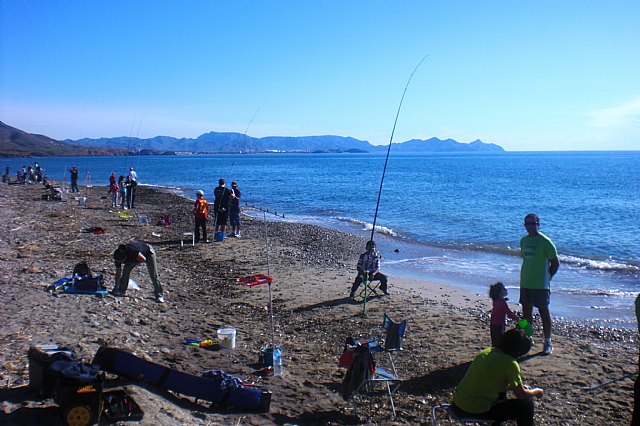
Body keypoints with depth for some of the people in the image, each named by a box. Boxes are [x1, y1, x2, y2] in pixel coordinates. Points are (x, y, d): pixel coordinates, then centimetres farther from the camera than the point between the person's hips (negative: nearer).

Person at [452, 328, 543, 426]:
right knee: (526, 404, 4)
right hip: (477, 410, -8)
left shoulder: (487, 351, 8)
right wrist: (536, 391, 14)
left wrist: (513, 386, 26)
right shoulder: (510, 363, -13)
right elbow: (521, 395, -6)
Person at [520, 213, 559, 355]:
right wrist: (525, 277, 12)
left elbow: (555, 263, -8)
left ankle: (548, 342, 11)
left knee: (544, 312, 2)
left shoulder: (545, 242, -11)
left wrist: (547, 278, -5)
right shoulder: (523, 241, 9)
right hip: (525, 283, 7)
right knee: (526, 311, 13)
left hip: (540, 285, -6)